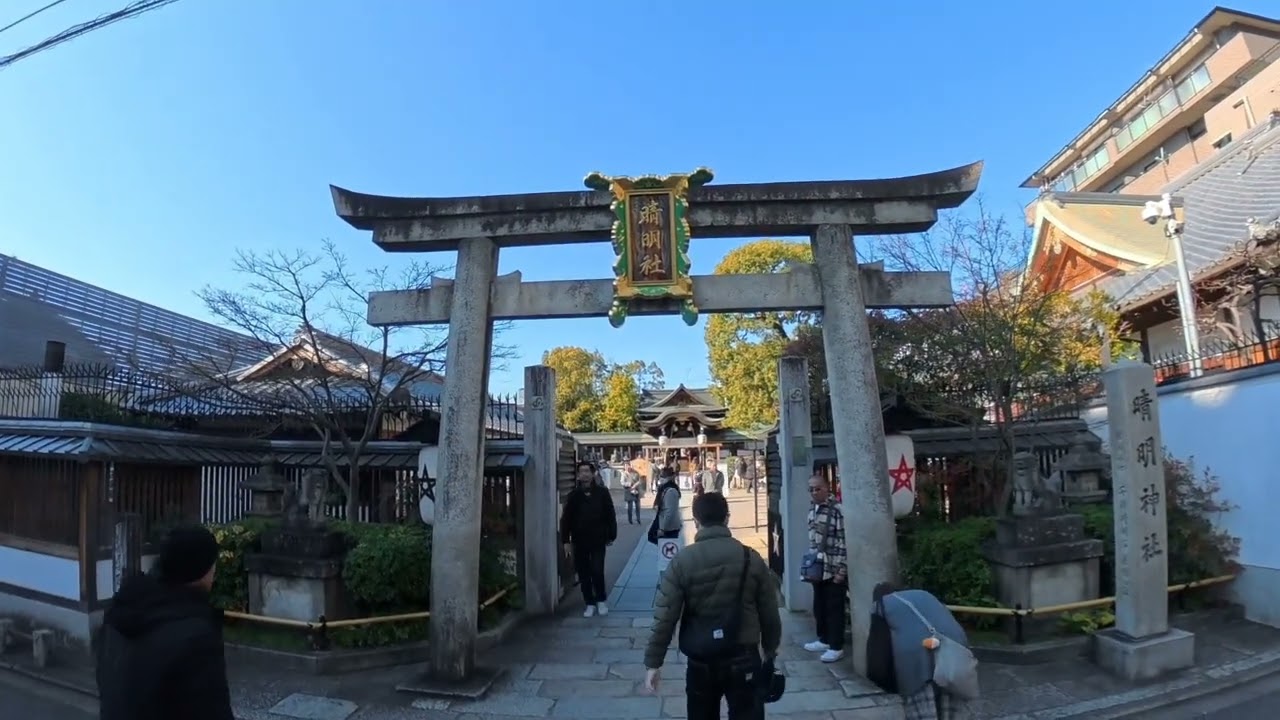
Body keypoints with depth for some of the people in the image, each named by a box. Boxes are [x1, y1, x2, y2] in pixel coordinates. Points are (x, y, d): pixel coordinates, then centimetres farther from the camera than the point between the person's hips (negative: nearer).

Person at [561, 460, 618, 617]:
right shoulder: (573, 495, -1)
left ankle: (601, 600, 18)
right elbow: (565, 519, 1)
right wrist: (565, 541, -3)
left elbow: (610, 515, 1)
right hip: (579, 541, 2)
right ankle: (590, 603, 21)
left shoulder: (602, 493, -3)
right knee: (584, 574, 7)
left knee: (597, 571, -4)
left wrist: (611, 536, 1)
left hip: (598, 540, -2)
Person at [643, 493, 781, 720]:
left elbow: (664, 618, -11)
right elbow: (769, 614, 2)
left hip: (701, 662, 0)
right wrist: (770, 651, 18)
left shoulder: (682, 562, -9)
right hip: (744, 659, 0)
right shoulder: (751, 559, -5)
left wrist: (653, 662, -3)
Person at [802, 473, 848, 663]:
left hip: (833, 569, -8)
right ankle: (824, 640, 33)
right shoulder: (812, 510, 7)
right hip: (817, 568, 8)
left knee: (834, 609, 3)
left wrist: (841, 570, -18)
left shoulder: (837, 511, -18)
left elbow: (844, 542, -18)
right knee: (819, 607, 18)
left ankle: (836, 647, 14)